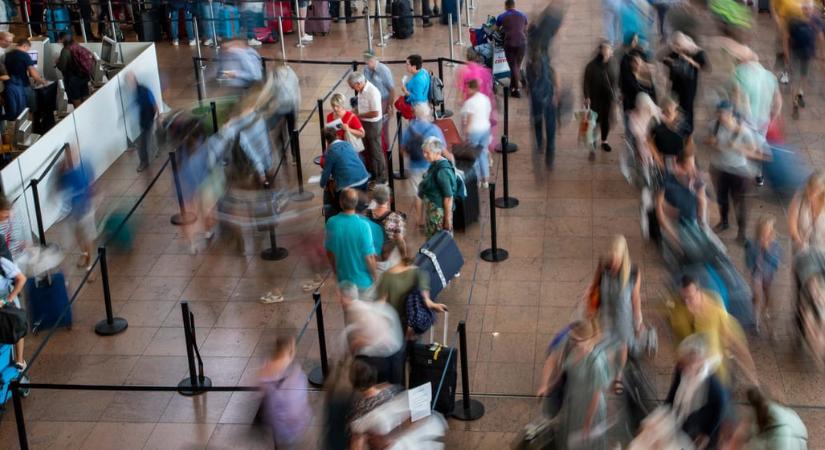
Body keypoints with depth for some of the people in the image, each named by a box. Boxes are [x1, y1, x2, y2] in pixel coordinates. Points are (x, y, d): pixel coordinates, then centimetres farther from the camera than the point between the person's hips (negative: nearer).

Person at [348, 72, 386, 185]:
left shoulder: (372, 92, -28)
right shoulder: (361, 90, -2)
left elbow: (375, 113, -27)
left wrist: (359, 116, -18)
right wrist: (357, 113, 0)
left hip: (373, 124, -8)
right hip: (364, 123, 9)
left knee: (376, 152, 5)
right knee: (368, 150, 20)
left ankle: (381, 177, 19)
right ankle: (372, 174, 35)